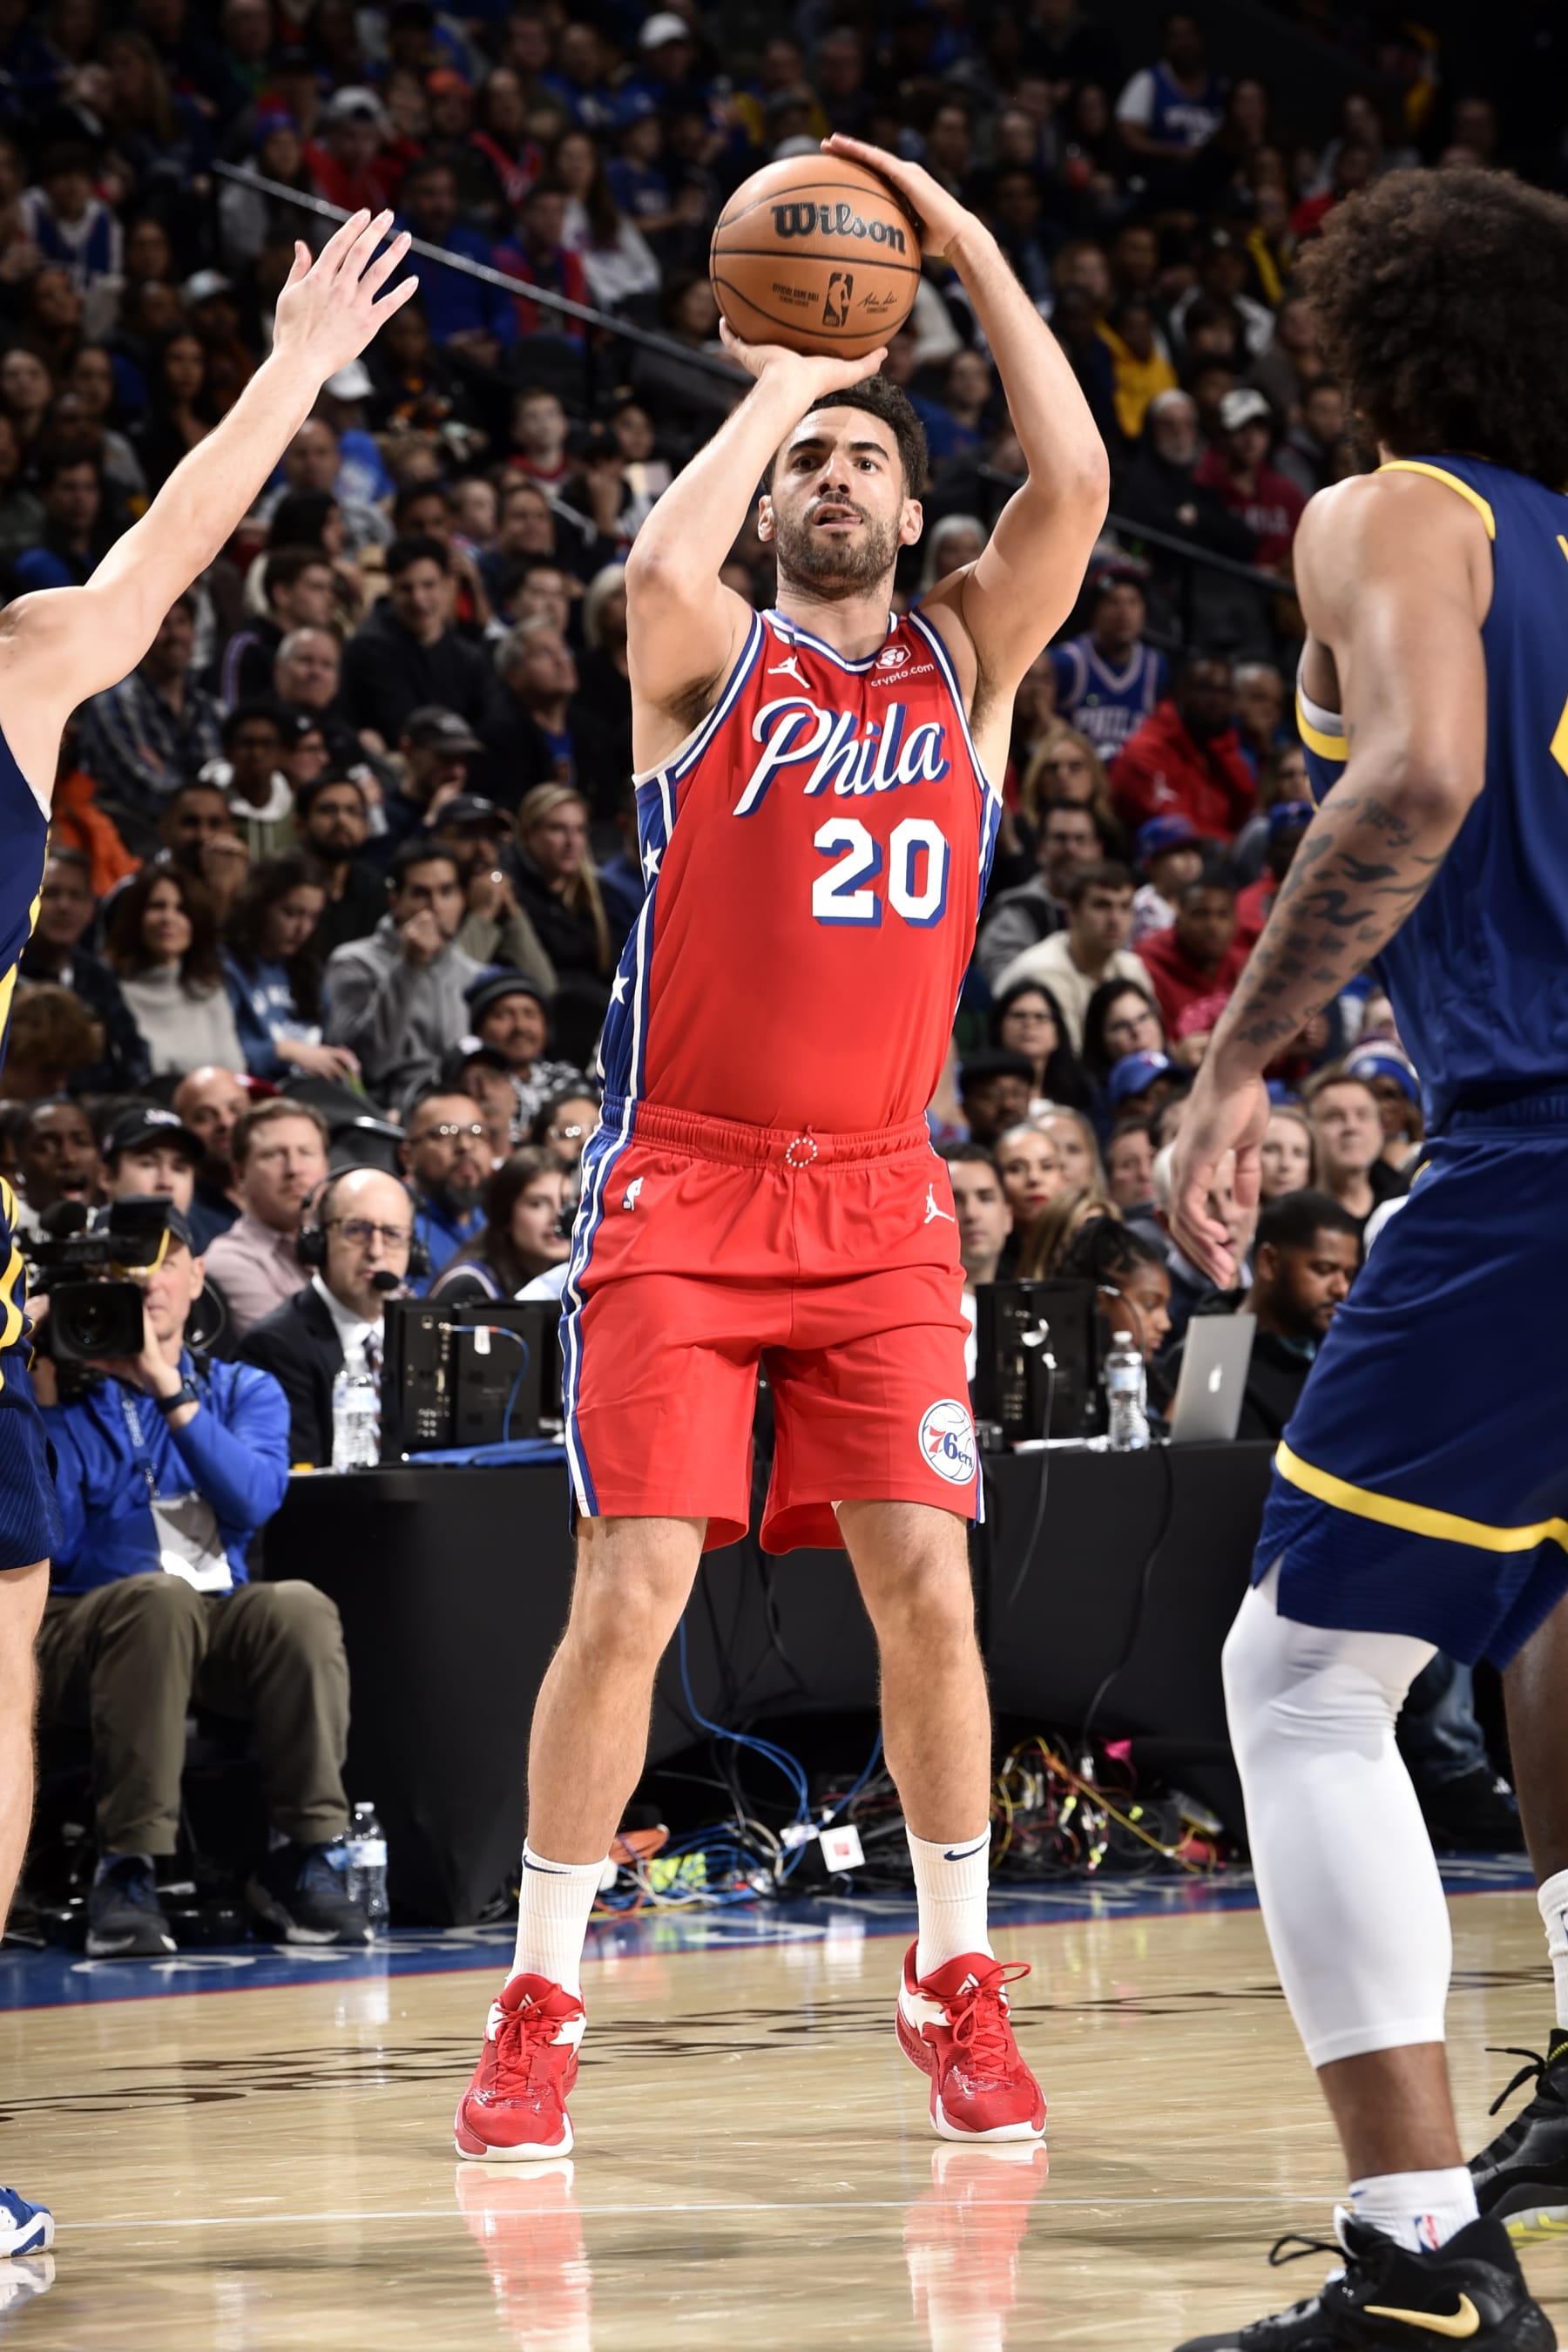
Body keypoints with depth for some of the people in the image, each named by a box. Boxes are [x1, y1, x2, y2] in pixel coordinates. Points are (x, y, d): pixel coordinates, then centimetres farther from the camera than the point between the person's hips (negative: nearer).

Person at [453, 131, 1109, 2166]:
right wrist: (783, 378, -11)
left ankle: (955, 1986, 11)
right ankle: (541, 2004, 1)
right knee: (629, 1594, -8)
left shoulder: (968, 660, 9)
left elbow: (1076, 487, -8)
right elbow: (660, 566, -24)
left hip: (880, 1208, 3)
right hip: (678, 1197, -3)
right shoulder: (712, 661, 1)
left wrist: (969, 248, -7)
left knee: (927, 1590, -3)